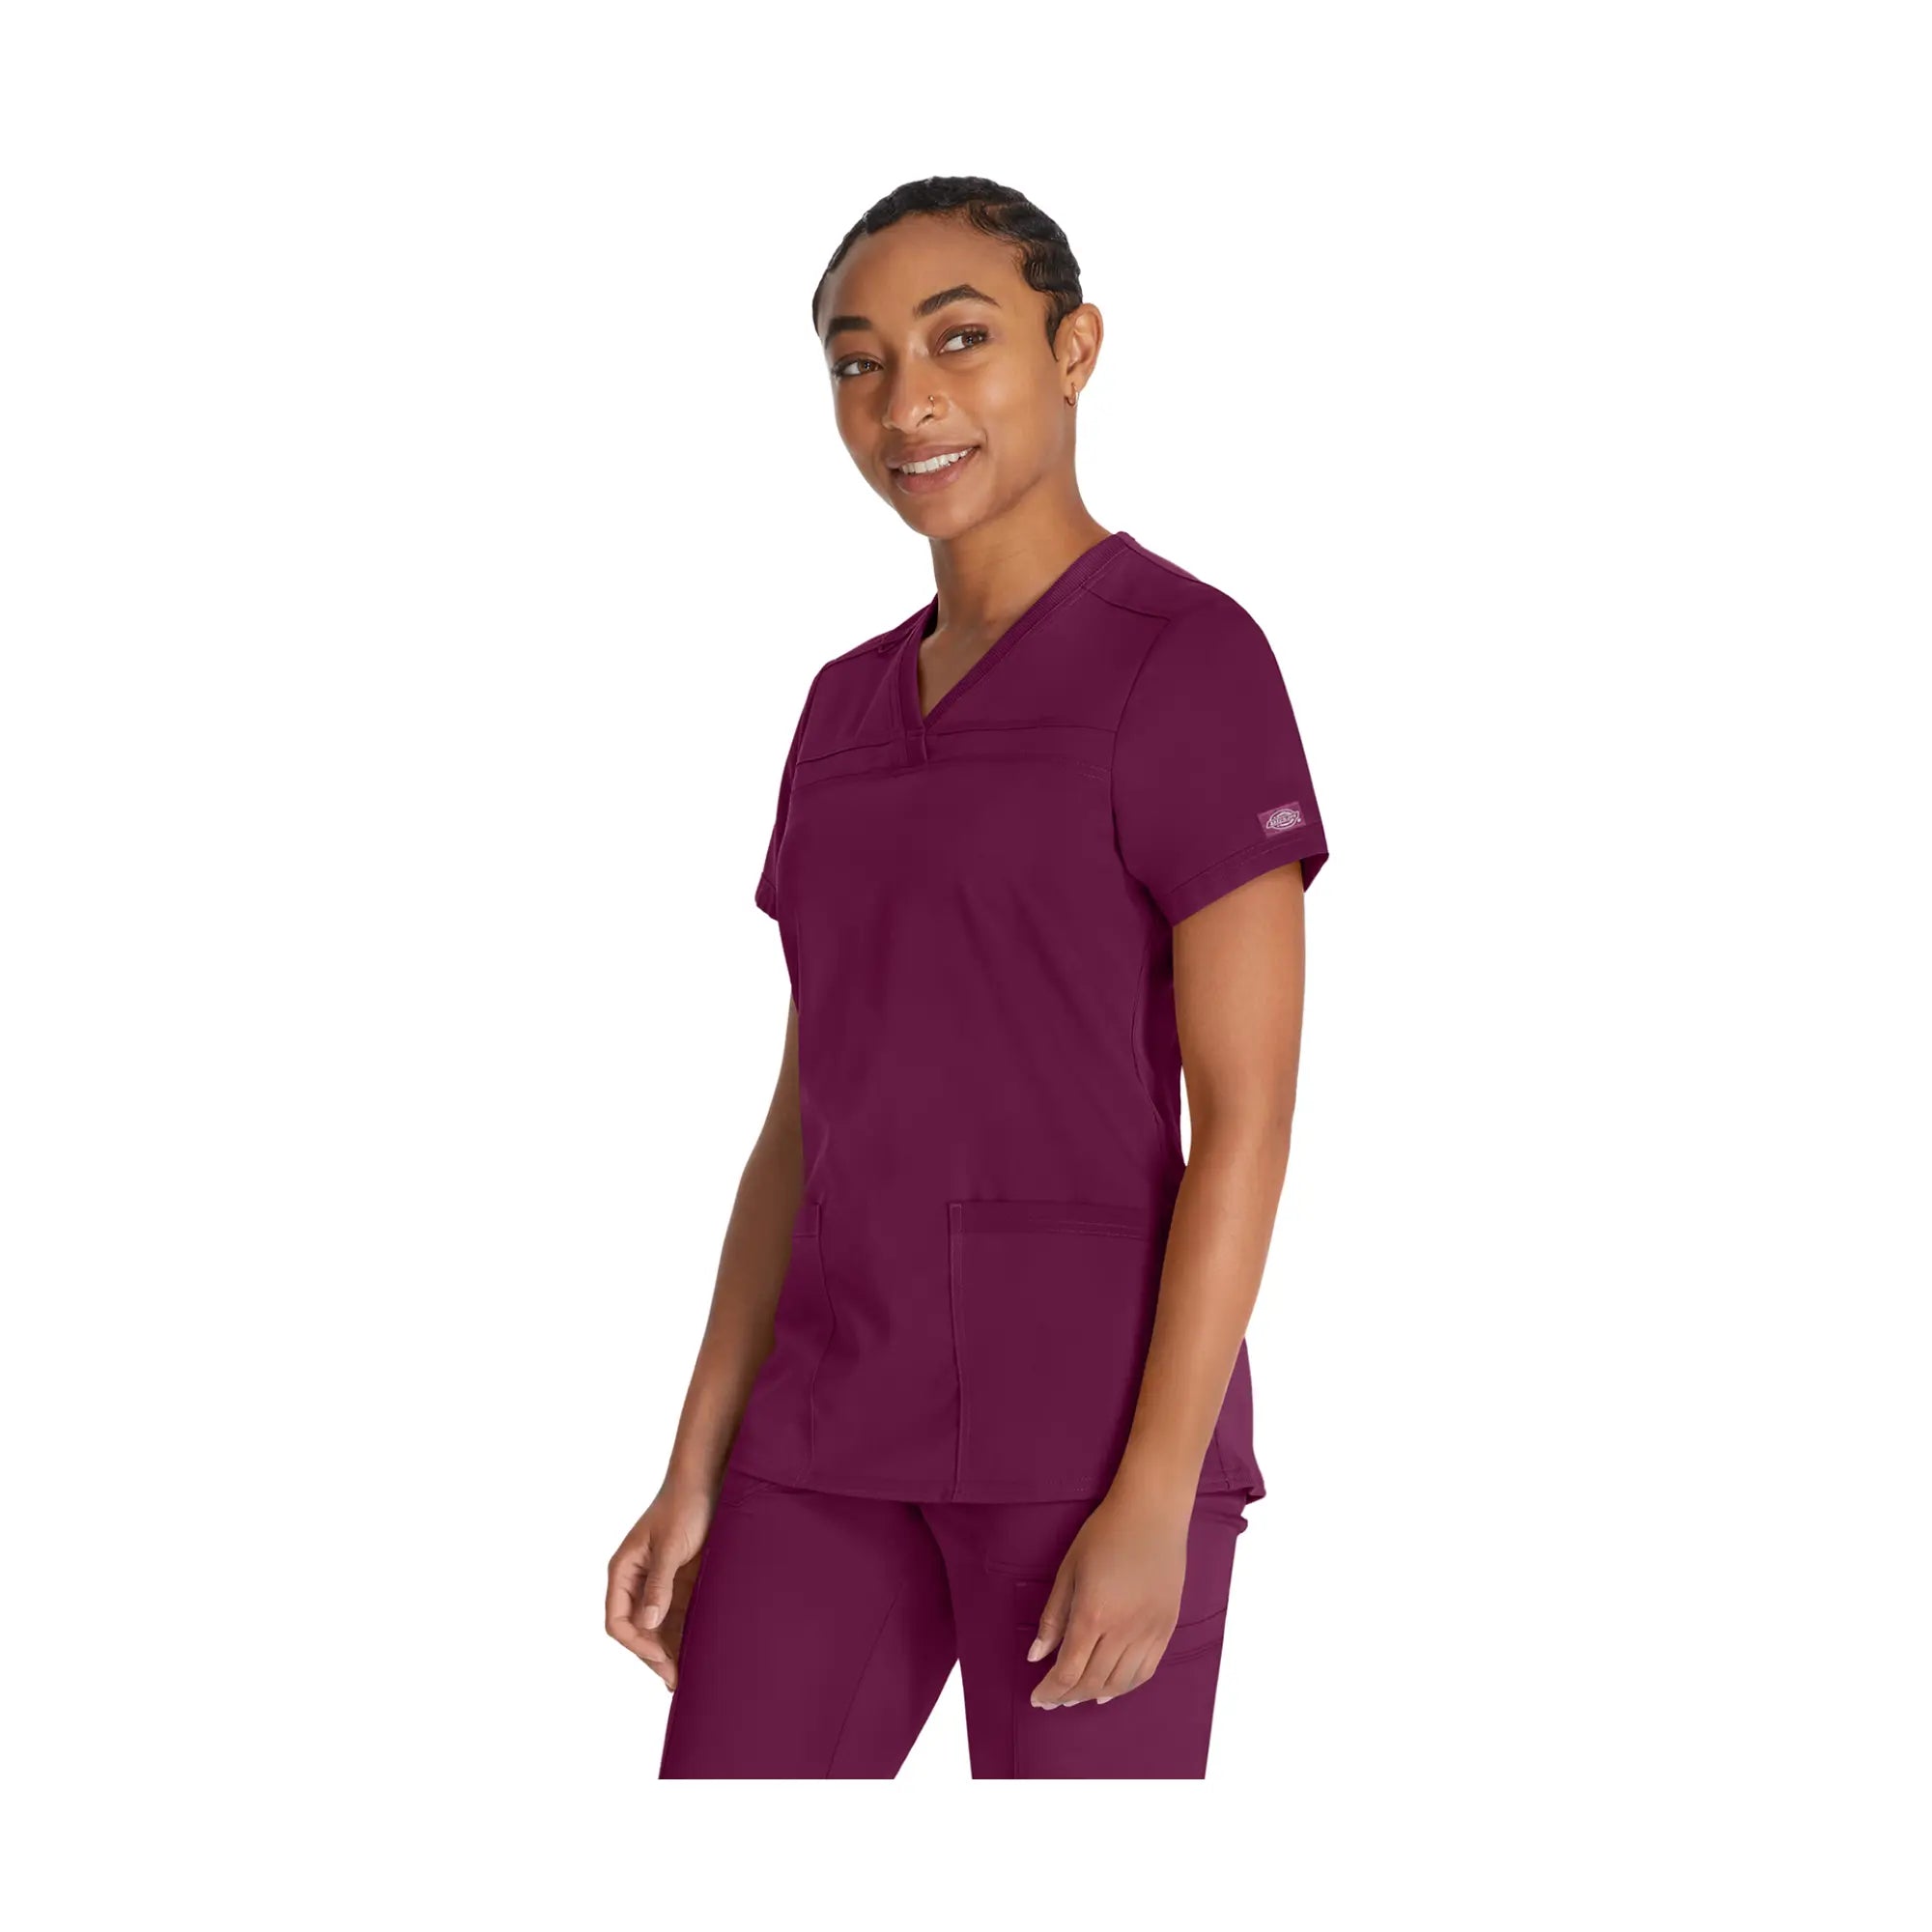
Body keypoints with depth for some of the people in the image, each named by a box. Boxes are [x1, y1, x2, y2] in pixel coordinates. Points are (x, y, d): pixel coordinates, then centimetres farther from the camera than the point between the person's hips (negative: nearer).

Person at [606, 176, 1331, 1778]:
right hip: (852, 1425, 7)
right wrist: (698, 1475, 9)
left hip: (1100, 1415, -7)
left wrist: (1154, 1503, -18)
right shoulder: (856, 710, 16)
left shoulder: (1194, 659, -7)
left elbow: (1248, 1111, -12)